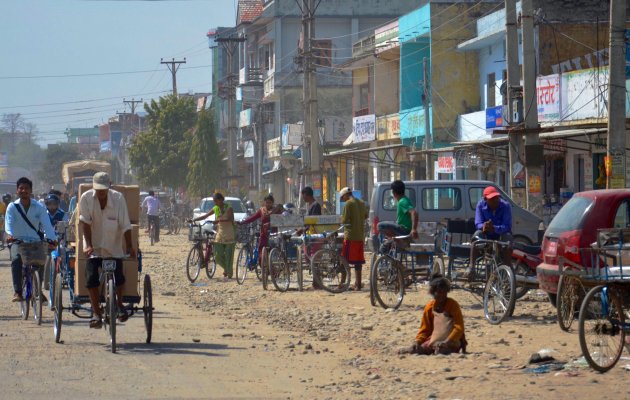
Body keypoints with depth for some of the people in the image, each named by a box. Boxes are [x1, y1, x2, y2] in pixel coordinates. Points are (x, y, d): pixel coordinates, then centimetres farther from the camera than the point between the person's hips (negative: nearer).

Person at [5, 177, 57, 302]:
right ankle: (17, 291, -27)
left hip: (36, 242, 1)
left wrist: (52, 239, -27)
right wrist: (9, 234, -34)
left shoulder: (39, 207, 1)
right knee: (16, 259, -29)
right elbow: (9, 223, -12)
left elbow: (46, 224, -10)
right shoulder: (12, 207, 2)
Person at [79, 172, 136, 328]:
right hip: (94, 247, 0)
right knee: (91, 278, -12)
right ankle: (96, 313, 1)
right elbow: (85, 223, -12)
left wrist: (130, 247, -13)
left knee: (119, 277, -9)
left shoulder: (118, 198, -10)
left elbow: (125, 225, -9)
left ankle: (119, 304, 20)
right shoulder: (86, 198, -11)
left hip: (113, 247, 0)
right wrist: (88, 245, -20)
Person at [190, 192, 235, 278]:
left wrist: (218, 220, -39)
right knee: (217, 255, -2)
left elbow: (229, 218, -26)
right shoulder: (215, 209, 7)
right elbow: (205, 216, 11)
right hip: (219, 234, 5)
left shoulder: (229, 208, -9)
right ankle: (225, 268, 23)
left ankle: (229, 273, 7)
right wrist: (194, 219, 0)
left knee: (229, 255, -4)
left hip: (229, 235, -5)